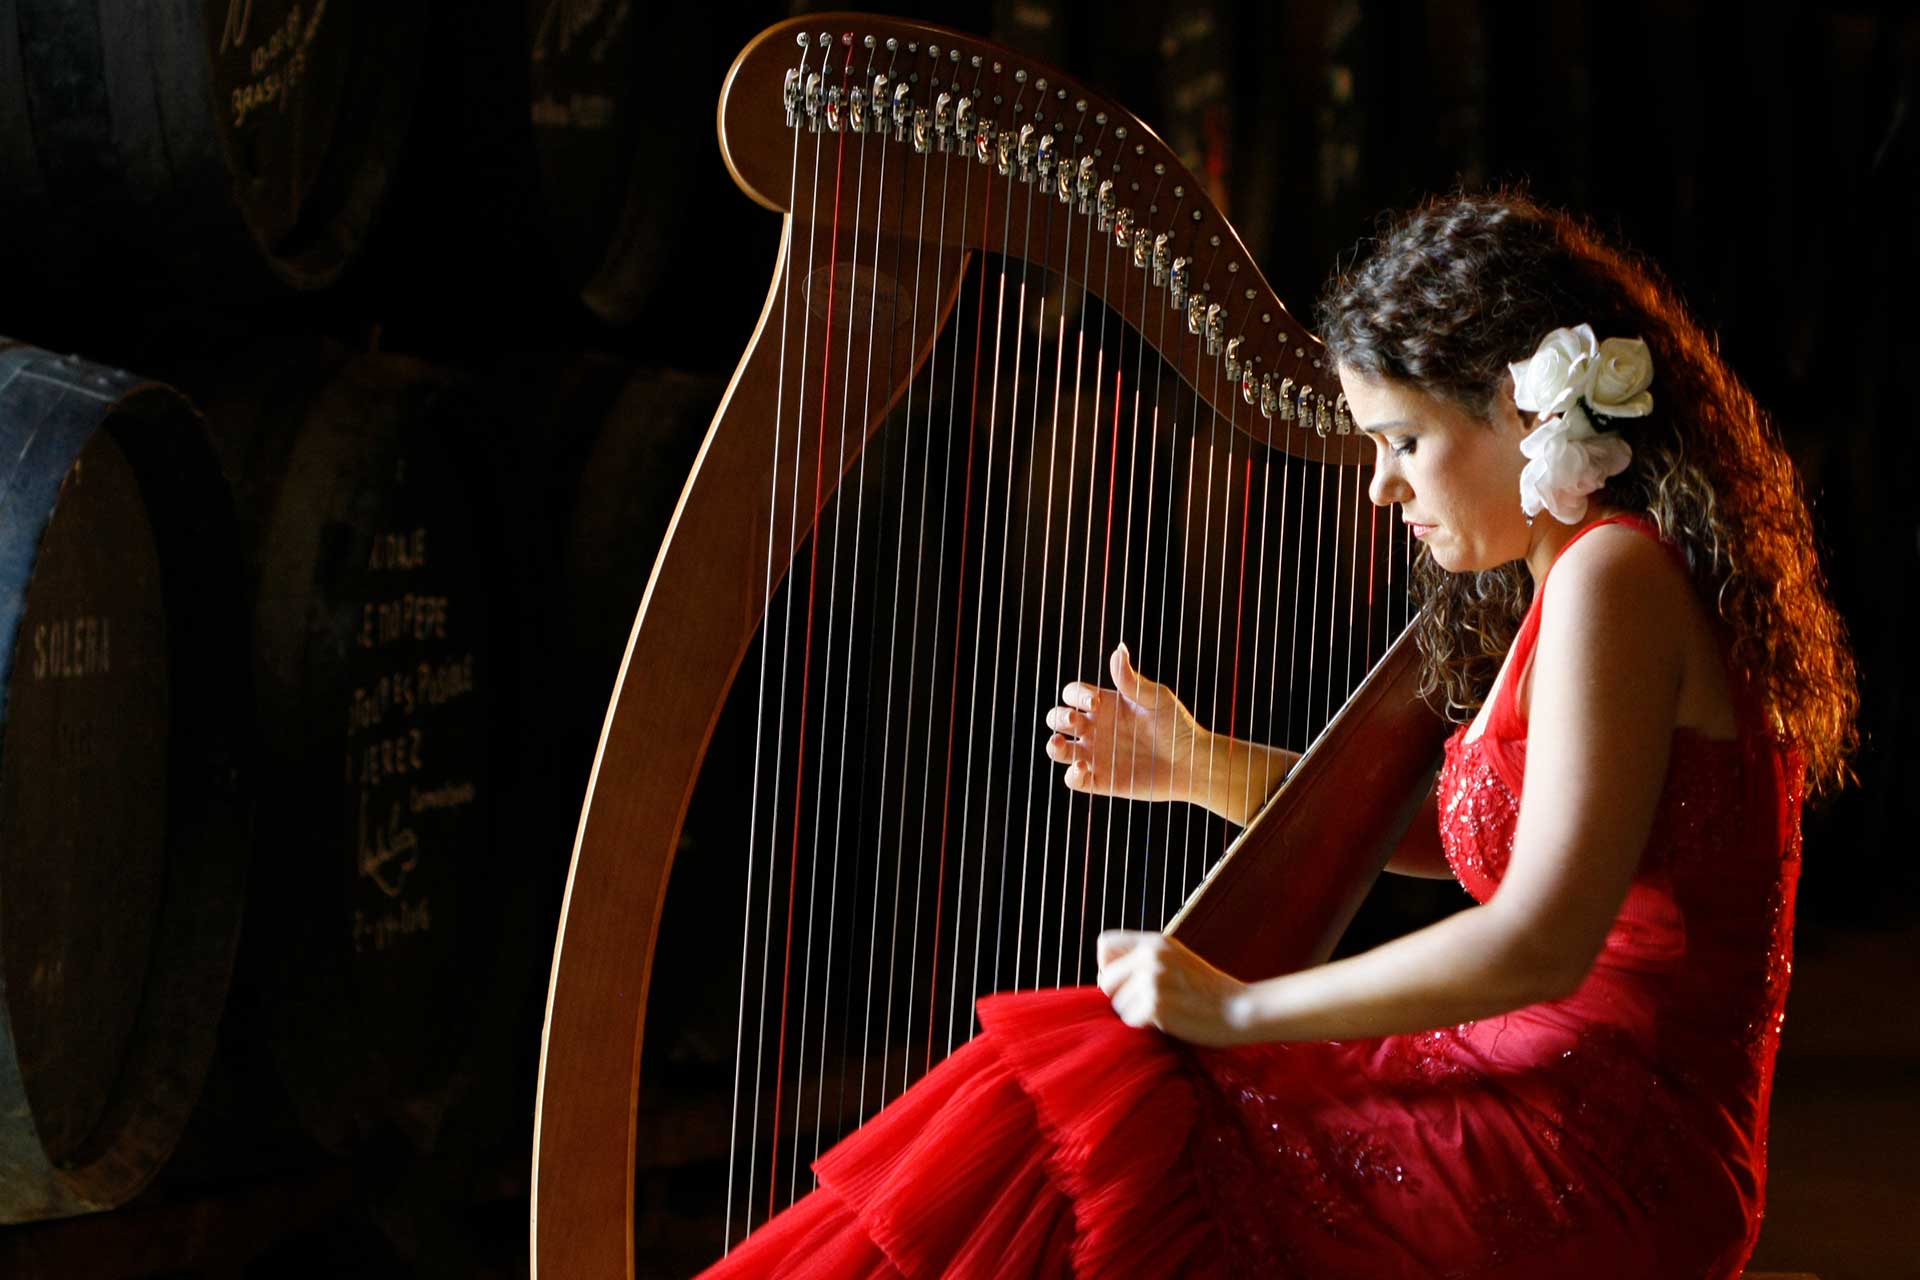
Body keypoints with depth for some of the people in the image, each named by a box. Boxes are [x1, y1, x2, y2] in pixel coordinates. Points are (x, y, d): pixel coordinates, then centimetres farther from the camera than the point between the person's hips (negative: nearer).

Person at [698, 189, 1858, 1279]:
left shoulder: (1614, 577, -15)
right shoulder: (1572, 576, 15)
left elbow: (1537, 943, -23)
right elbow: (1457, 836, 25)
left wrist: (1238, 1010, -16)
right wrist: (1201, 768, 14)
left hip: (1602, 1180, -10)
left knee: (1074, 1114, -15)